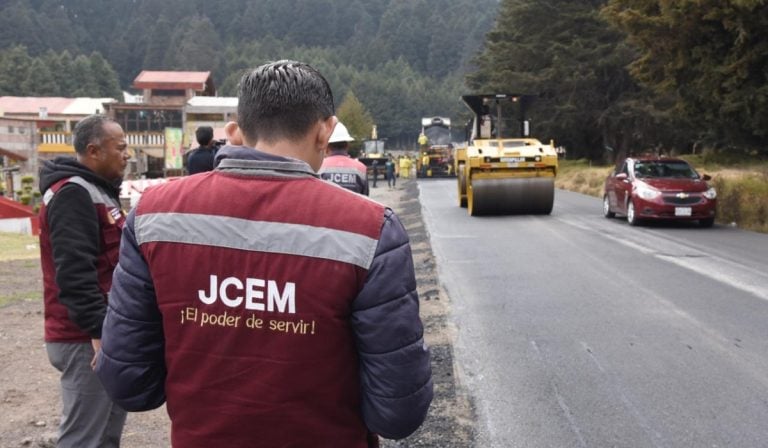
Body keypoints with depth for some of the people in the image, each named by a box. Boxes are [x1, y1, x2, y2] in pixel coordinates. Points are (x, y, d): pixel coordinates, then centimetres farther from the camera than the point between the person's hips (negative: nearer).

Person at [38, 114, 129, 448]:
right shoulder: (73, 194, -16)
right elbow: (74, 272, -25)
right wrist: (99, 330, -27)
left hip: (104, 331, 10)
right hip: (87, 339, -10)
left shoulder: (97, 190, 16)